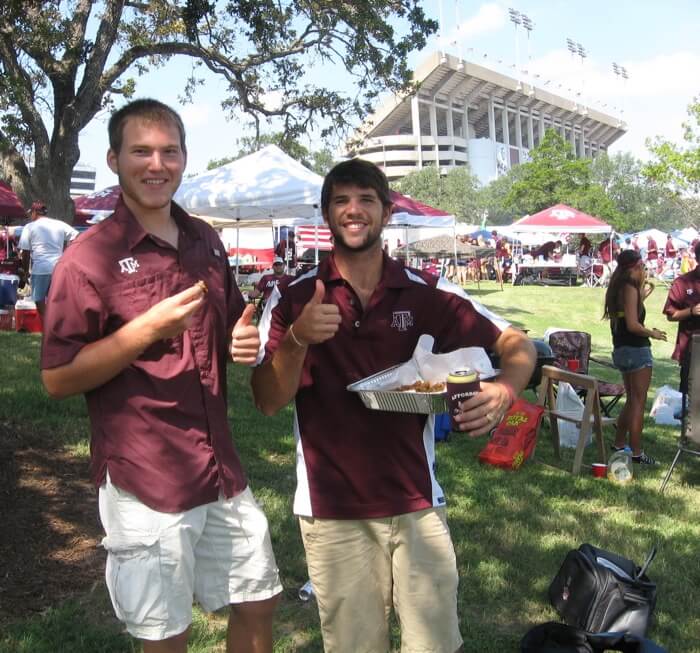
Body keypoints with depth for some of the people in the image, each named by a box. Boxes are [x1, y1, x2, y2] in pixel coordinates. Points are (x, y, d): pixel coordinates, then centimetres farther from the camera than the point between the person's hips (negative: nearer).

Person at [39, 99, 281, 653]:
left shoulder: (205, 242, 8)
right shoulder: (91, 257, -12)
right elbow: (57, 378, -13)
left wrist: (244, 343, -2)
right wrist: (148, 329, -24)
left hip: (222, 469, 6)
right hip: (145, 481, -6)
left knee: (258, 604, 18)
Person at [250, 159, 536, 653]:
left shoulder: (427, 294, -2)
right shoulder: (295, 301, -2)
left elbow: (517, 344, 2)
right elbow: (268, 402, -7)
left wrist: (505, 390, -20)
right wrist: (298, 339, -25)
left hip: (417, 502, 1)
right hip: (331, 510, 0)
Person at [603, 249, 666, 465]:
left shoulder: (618, 288, 12)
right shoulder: (630, 288, -16)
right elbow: (632, 324, -22)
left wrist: (643, 294, 17)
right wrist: (653, 333, -7)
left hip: (621, 350, 9)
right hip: (636, 350, -9)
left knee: (631, 400, 19)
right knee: (638, 403, -3)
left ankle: (618, 445, 24)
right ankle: (636, 453, 1)